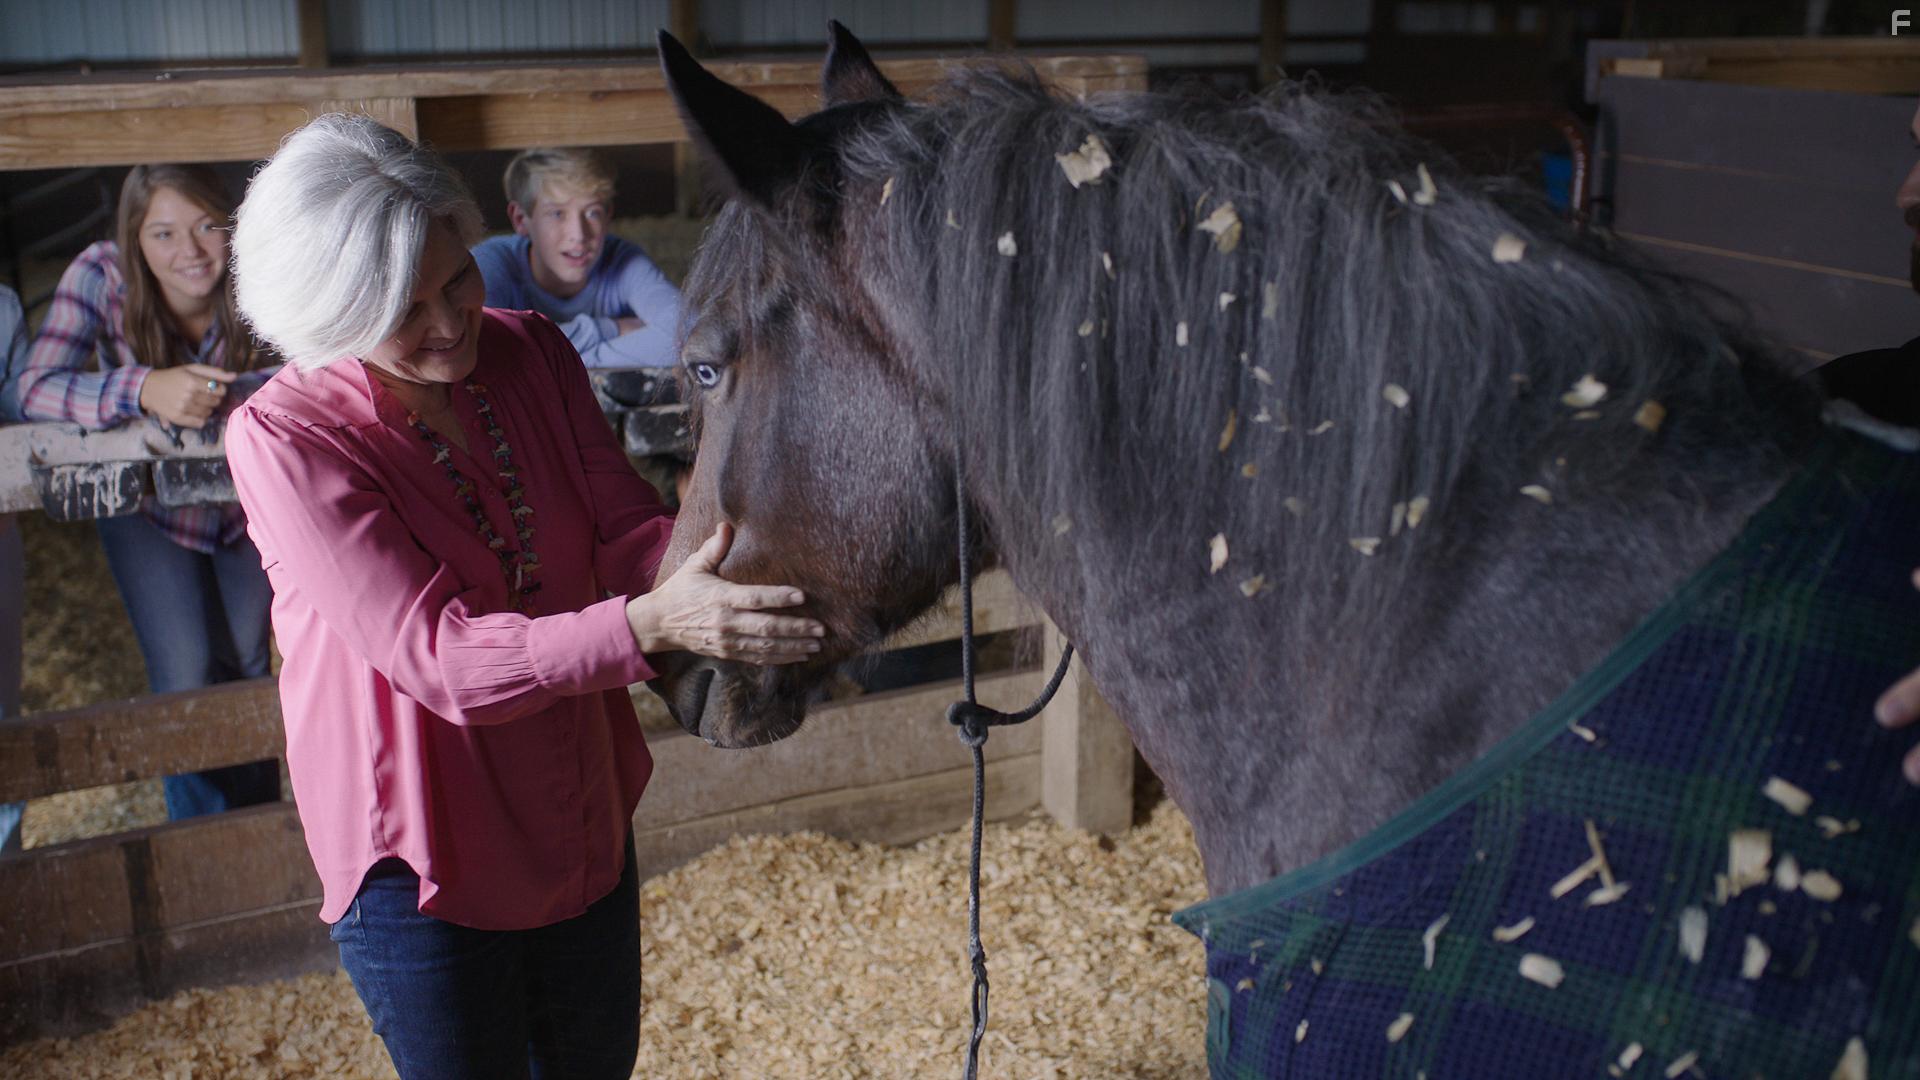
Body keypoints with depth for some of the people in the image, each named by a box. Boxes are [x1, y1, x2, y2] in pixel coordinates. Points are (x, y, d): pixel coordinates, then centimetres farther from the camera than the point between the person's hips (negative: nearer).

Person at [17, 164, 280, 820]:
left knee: (251, 662, 10)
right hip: (147, 504, -1)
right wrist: (145, 390, -52)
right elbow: (35, 388, -34)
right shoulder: (102, 275, -26)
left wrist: (214, 395, -46)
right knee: (186, 677, -6)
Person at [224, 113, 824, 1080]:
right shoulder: (283, 440, -23)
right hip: (419, 855, -5)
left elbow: (626, 528, -10)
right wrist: (651, 625, -44)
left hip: (584, 815, 6)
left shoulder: (531, 353, -6)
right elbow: (437, 655, -30)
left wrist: (711, 568, -33)